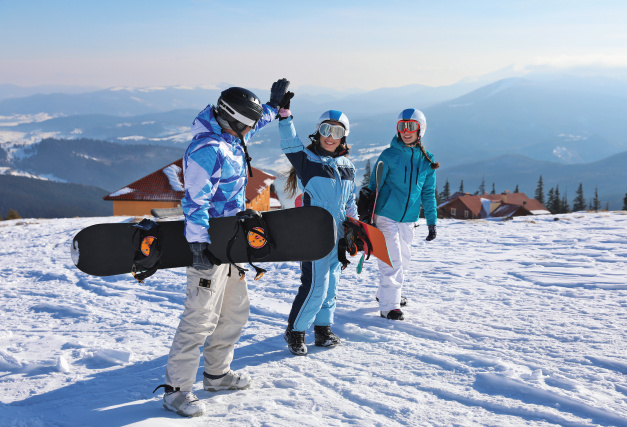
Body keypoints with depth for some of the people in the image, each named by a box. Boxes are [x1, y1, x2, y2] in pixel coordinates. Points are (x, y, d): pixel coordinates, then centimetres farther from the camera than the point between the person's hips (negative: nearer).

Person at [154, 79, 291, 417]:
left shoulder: (231, 138, 9)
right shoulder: (207, 150, -21)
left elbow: (255, 123, 35)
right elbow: (195, 202, -23)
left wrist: (274, 105, 37)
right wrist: (198, 244, -26)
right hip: (210, 244, -10)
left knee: (236, 310, 18)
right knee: (201, 317, -8)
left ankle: (217, 374, 33)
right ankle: (175, 389, 1)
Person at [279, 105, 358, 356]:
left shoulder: (347, 166, 13)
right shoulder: (307, 159, -5)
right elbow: (290, 145, -23)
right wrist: (284, 116, -32)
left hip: (337, 236, 6)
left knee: (331, 284, 12)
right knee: (315, 286, -9)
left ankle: (323, 328, 25)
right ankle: (294, 331, 8)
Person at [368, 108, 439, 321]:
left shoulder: (426, 160, 4)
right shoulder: (389, 155, -7)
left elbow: (428, 193, 12)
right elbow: (373, 187, -2)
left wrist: (431, 222, 9)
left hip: (408, 219, 5)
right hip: (386, 216, -5)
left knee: (403, 260, 16)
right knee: (392, 260, -12)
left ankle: (386, 293, 36)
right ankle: (389, 305, -7)